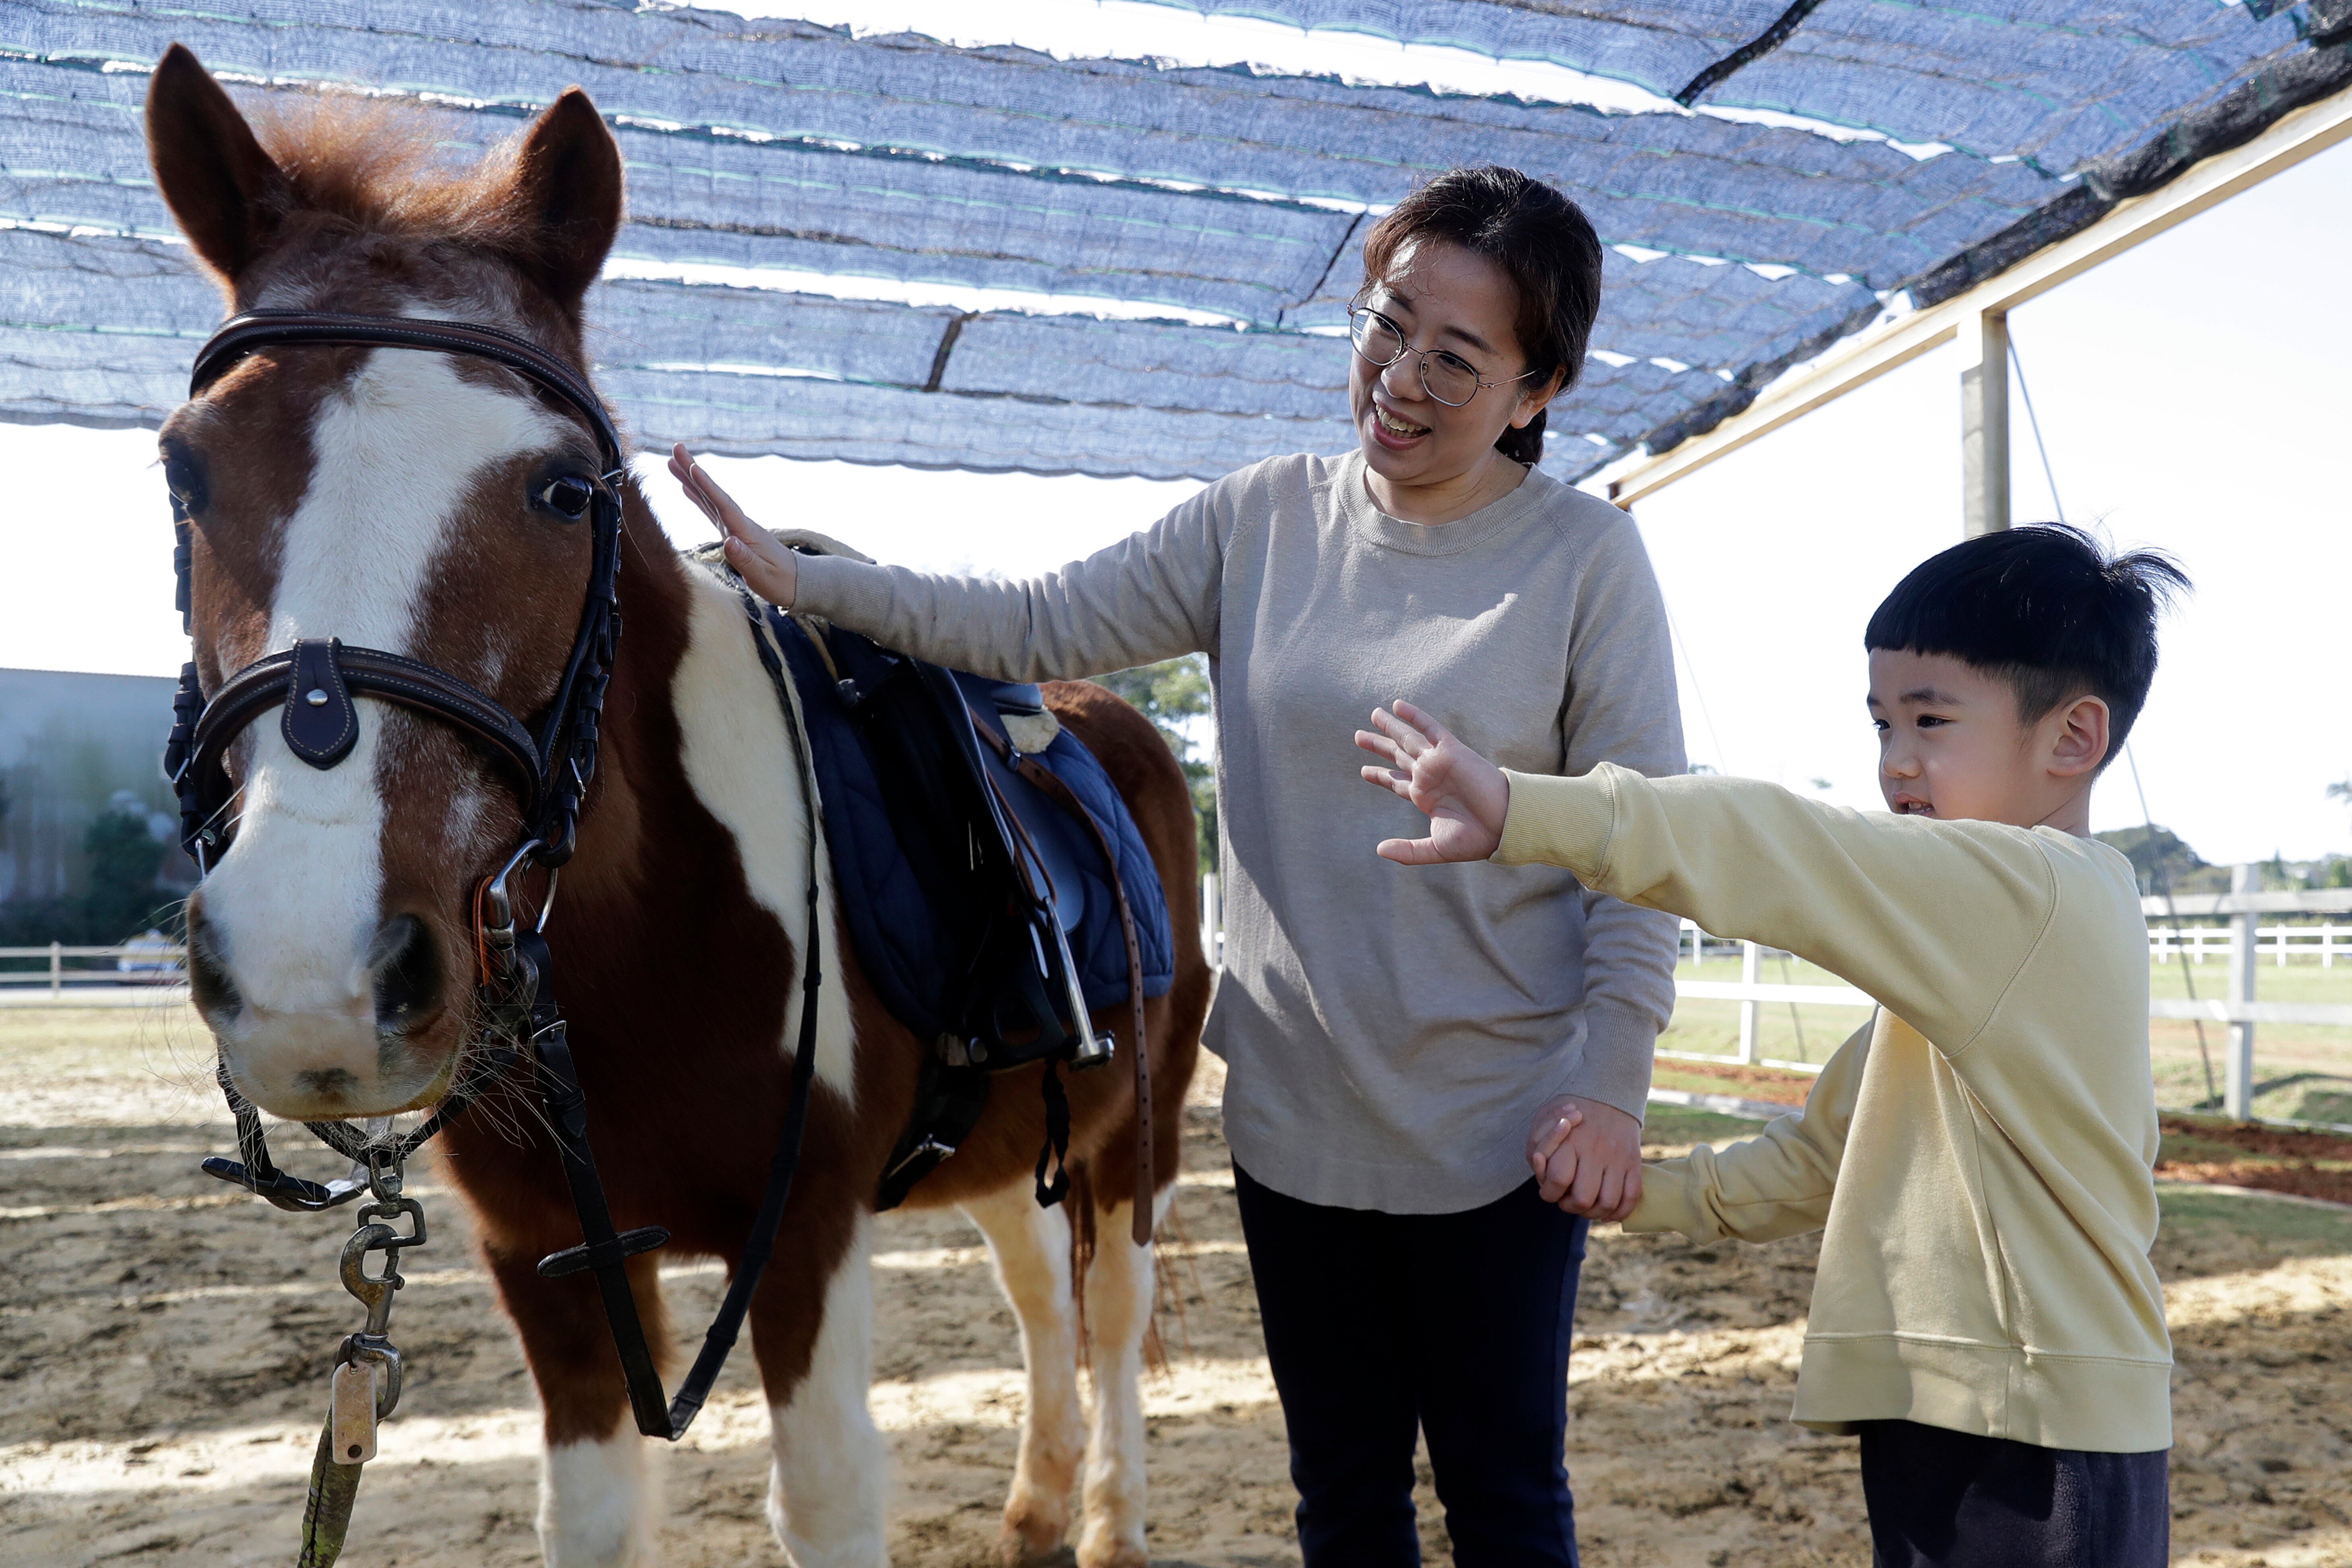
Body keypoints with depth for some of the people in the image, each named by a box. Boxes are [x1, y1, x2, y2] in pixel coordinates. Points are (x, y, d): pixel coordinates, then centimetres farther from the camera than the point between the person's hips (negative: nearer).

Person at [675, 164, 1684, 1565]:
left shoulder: (1590, 558, -9)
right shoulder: (1266, 519, 1)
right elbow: (1043, 628, 1)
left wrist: (1612, 1082, -15)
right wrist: (797, 580, -7)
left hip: (1496, 1124, -3)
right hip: (1293, 1112, 4)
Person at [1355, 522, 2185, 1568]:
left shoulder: (2039, 889, -16)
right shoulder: (1967, 933, 16)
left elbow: (1789, 857, -29)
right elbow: (1824, 1153, 19)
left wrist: (1521, 812, -35)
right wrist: (1642, 1191, 10)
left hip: (2035, 1452, -9)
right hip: (1943, 1430, 9)